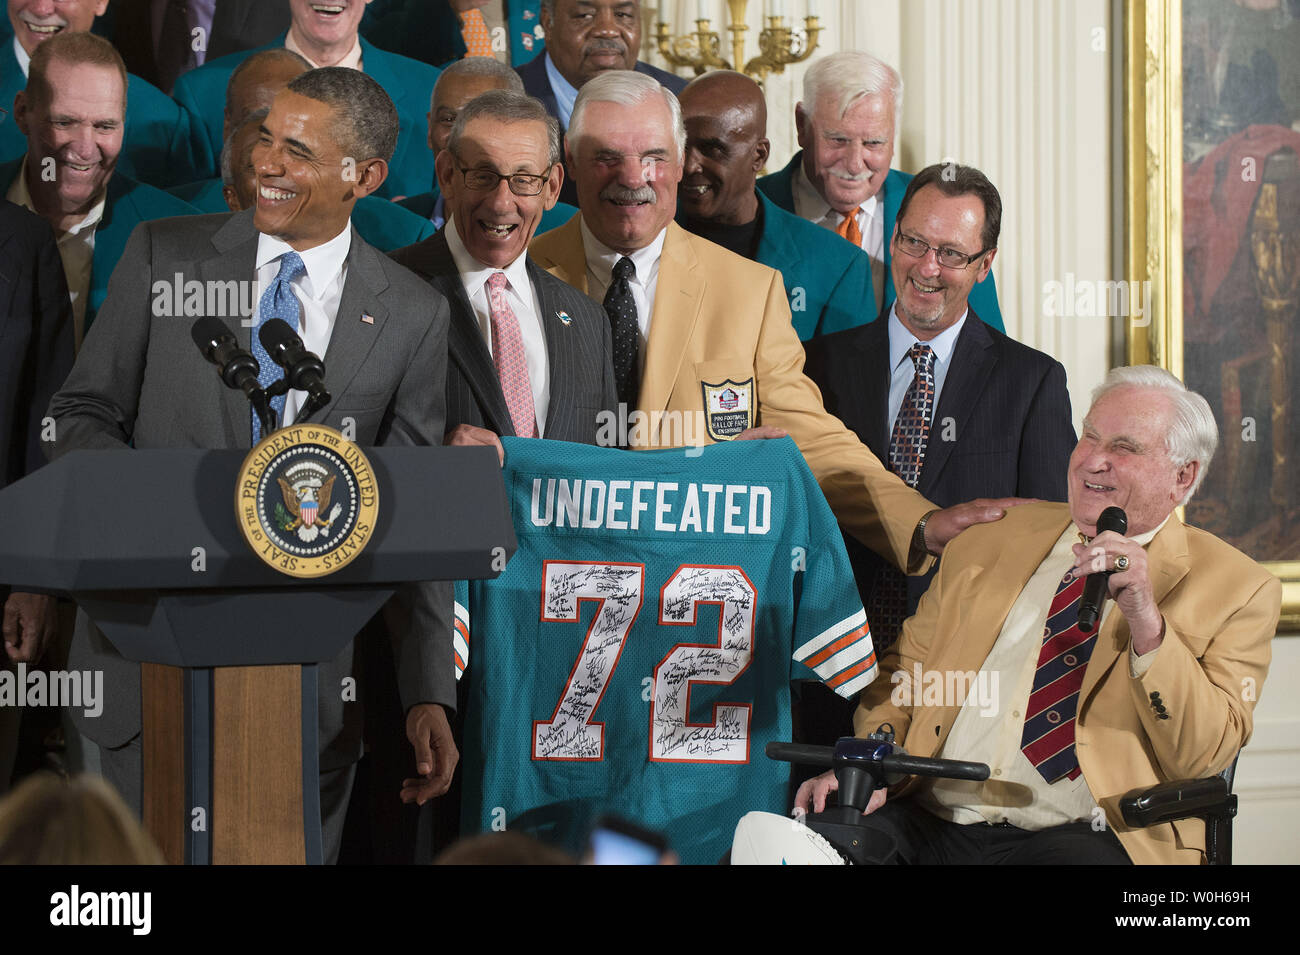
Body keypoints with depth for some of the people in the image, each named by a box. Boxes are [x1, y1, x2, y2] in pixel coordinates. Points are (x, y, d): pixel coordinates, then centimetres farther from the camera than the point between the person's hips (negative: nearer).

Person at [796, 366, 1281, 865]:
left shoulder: (1238, 590, 7)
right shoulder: (991, 540, 19)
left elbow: (1203, 756, -3)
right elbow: (904, 675, 22)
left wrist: (1146, 620, -16)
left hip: (1075, 837, -3)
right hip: (927, 820, 3)